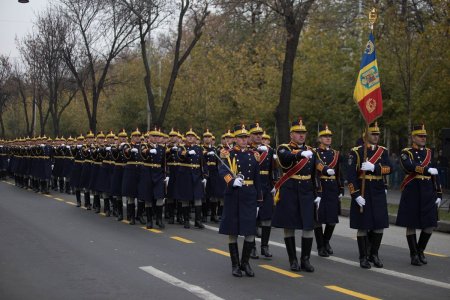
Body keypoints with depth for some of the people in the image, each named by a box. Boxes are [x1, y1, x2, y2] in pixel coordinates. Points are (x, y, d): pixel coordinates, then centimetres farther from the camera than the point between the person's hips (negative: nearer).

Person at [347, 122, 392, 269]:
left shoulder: (383, 151, 9)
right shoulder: (356, 152, -4)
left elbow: (389, 168, -6)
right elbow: (351, 175, -9)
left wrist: (374, 167, -23)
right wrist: (356, 195, -16)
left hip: (379, 193, 4)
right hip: (362, 193, -4)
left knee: (379, 226, 5)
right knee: (363, 226, 0)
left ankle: (374, 254, 21)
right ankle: (363, 257, 10)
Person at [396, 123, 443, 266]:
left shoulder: (429, 153, 14)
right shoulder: (406, 153, -1)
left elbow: (435, 175, 14)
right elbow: (408, 166, -23)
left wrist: (439, 195, 9)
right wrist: (427, 170, -26)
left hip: (428, 193, 4)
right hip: (412, 193, -4)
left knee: (429, 225, 2)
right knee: (411, 225, 1)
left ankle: (420, 251, 22)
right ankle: (414, 255, 12)